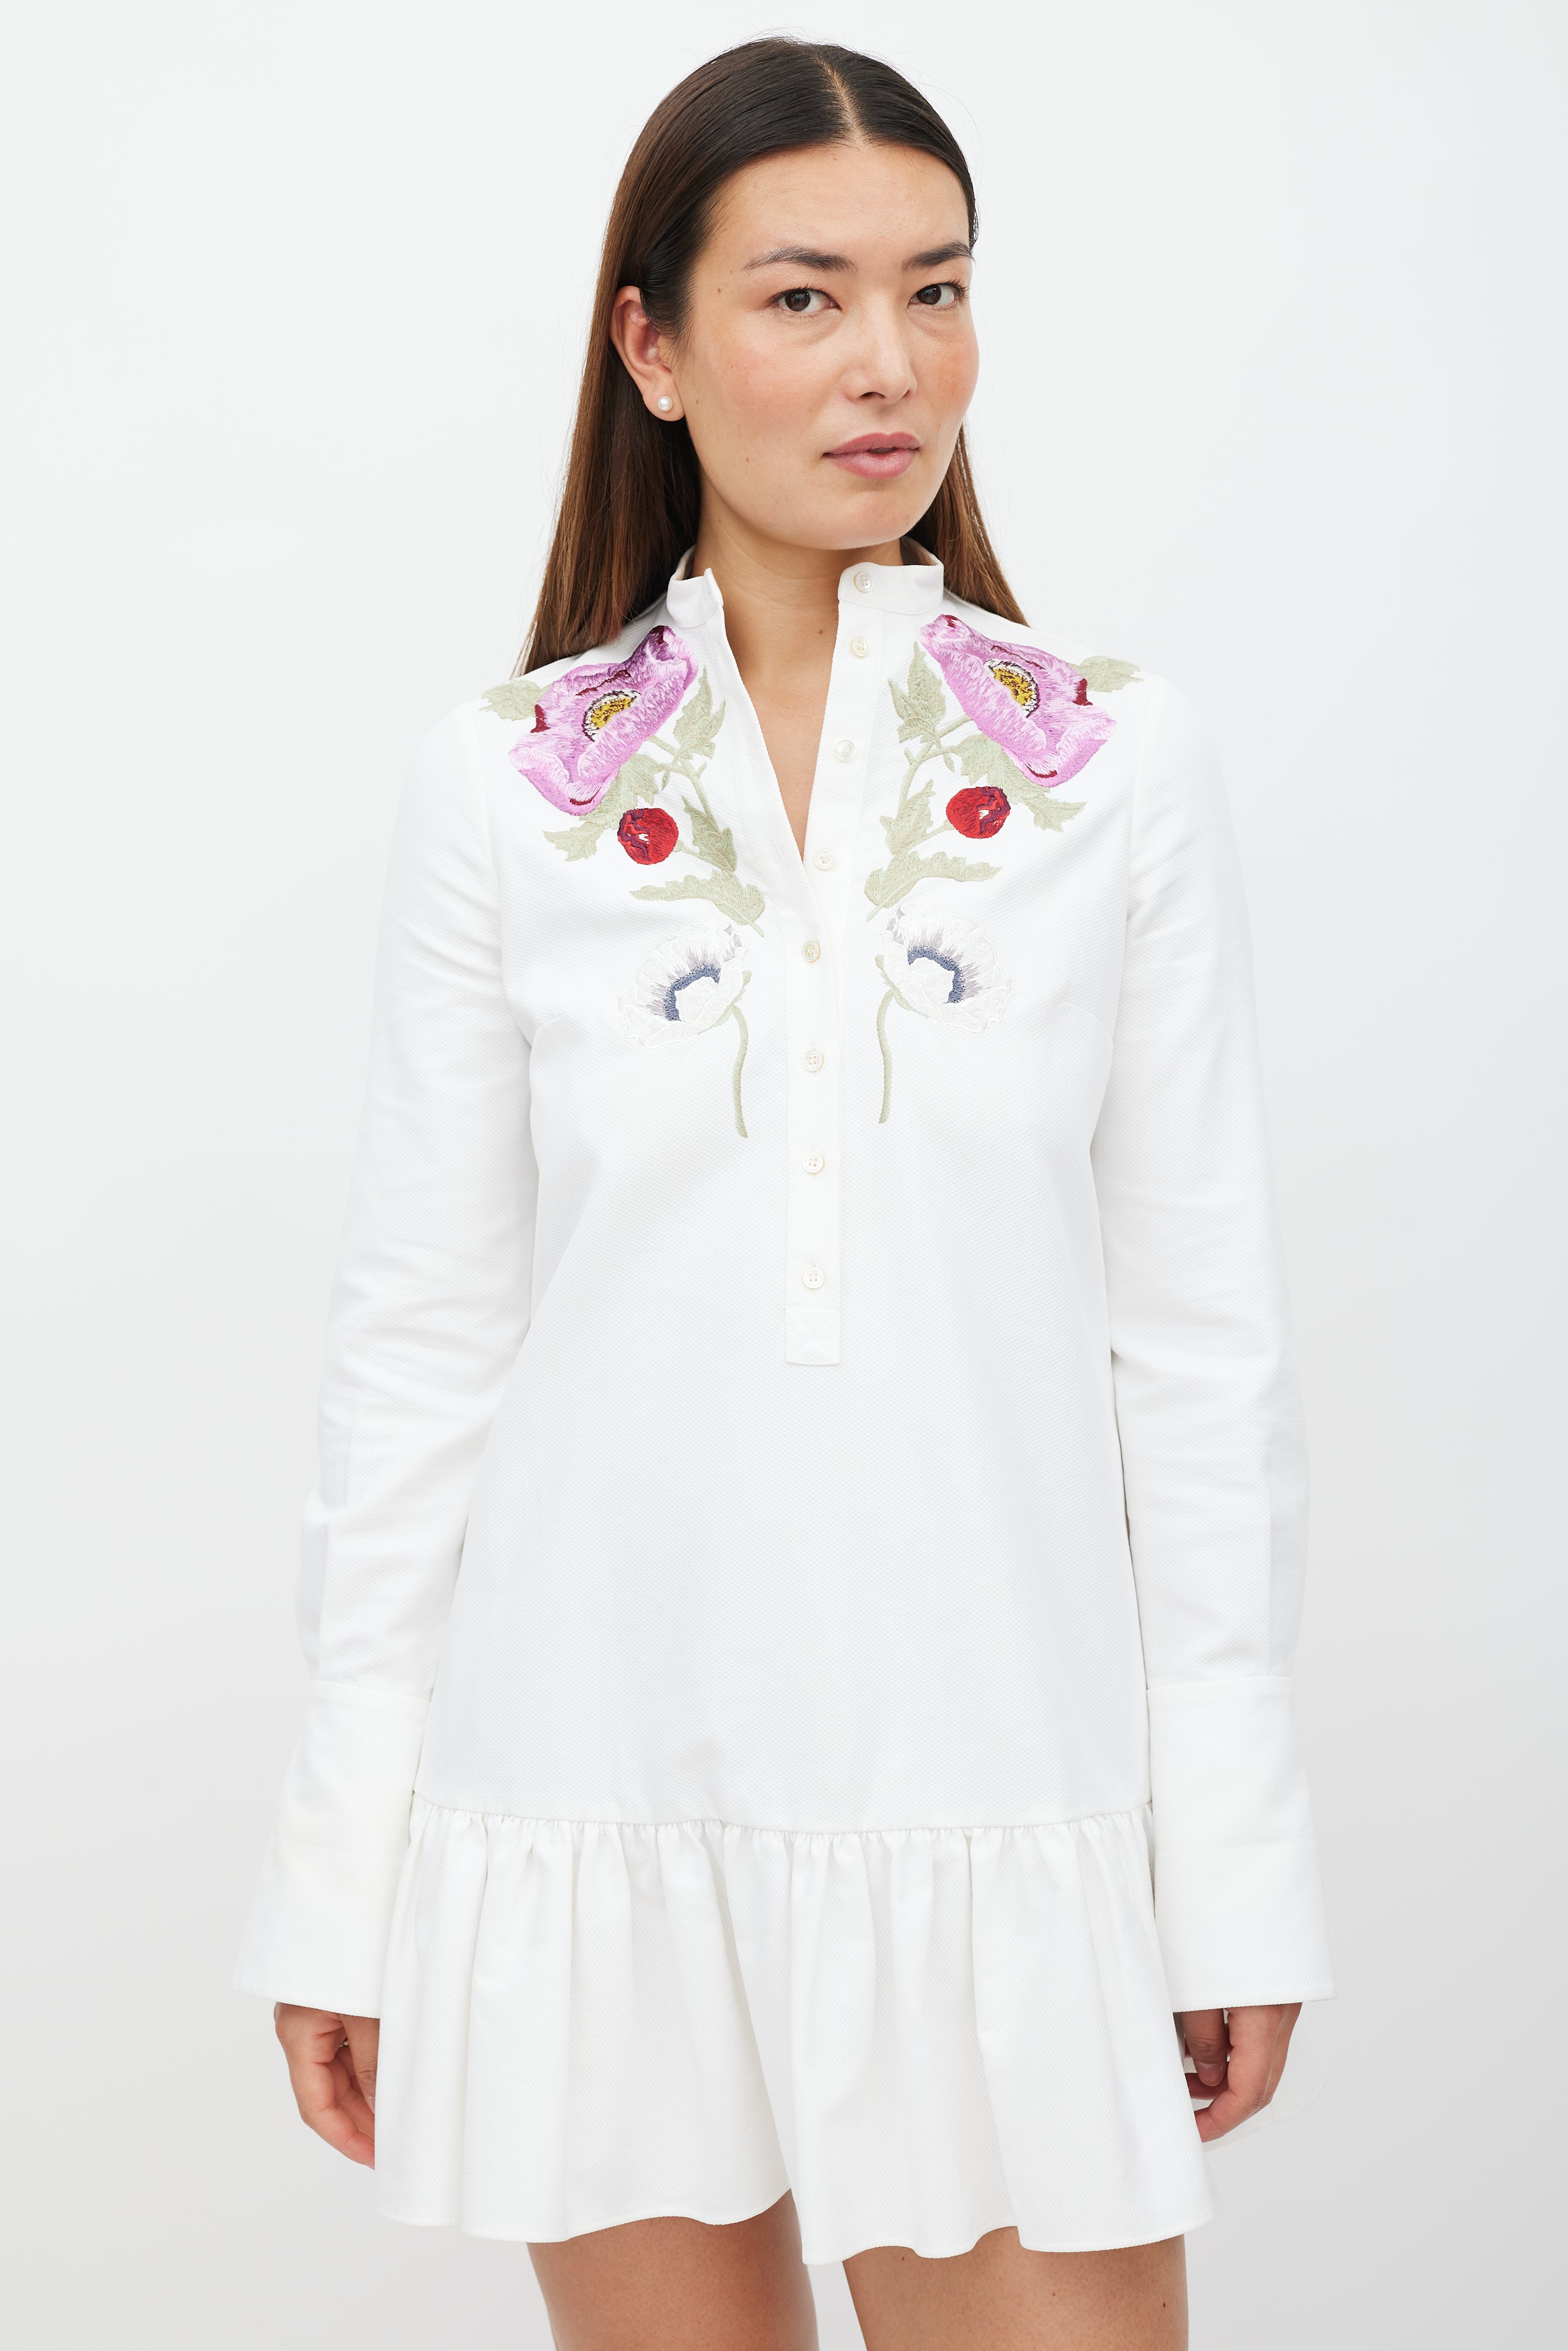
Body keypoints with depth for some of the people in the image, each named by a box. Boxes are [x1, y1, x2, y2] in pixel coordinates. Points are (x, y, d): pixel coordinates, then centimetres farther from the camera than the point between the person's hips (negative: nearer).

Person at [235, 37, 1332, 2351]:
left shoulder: (1120, 765, 1)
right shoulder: (503, 790, 1)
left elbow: (1202, 1330, 2)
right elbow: (420, 1333, 4)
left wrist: (1236, 1855, 1)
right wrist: (343, 1871, 4)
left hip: (996, 1780, 0)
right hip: (602, 1788, 1)